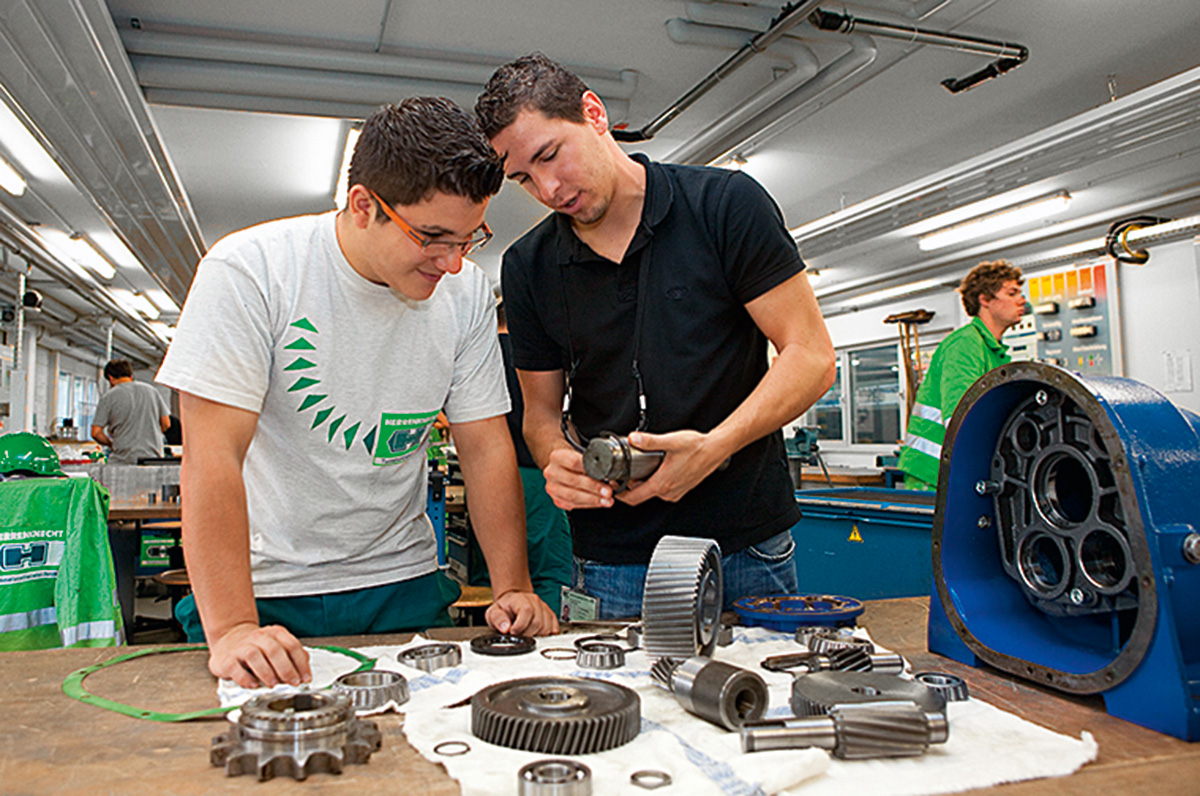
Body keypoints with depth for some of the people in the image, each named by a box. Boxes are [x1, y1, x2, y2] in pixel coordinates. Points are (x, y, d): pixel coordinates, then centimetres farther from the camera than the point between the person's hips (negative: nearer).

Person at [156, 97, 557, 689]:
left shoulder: (466, 293, -5)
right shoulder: (247, 270, -16)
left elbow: (486, 445, -1)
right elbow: (212, 456, -20)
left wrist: (513, 590, -8)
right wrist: (231, 629, -27)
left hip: (401, 584, 3)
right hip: (265, 588, -2)